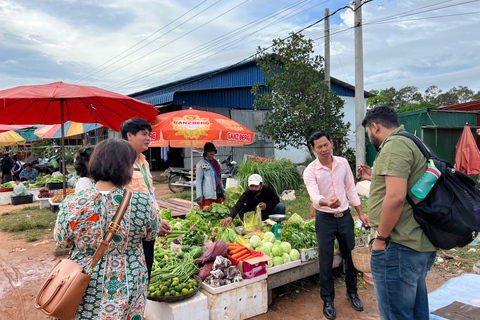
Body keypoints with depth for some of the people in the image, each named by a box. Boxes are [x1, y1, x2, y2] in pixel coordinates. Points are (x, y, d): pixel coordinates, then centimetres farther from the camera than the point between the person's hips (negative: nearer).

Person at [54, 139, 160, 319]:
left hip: (84, 290, 1)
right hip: (127, 289, -1)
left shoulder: (71, 204, -19)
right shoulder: (141, 203, -22)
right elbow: (152, 234, -2)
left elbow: (61, 241, -1)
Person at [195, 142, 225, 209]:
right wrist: (199, 197, -11)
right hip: (207, 195, -6)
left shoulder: (217, 163, 17)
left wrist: (223, 193, 18)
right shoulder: (201, 164, -2)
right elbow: (198, 181, -5)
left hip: (218, 193, 6)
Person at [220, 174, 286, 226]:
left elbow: (277, 200, -8)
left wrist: (266, 205, -27)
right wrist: (230, 217, -65)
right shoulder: (247, 194, -28)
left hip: (266, 215, 1)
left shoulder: (268, 190, -22)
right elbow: (237, 206, -44)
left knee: (281, 206, -24)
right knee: (241, 210, -29)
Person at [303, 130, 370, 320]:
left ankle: (352, 292, 38)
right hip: (325, 219, -3)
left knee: (351, 256, 15)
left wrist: (360, 213, 8)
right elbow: (314, 196, -28)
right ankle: (328, 300, 21)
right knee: (325, 261, 3)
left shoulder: (343, 163, -1)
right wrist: (327, 202, -49)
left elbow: (351, 189, 7)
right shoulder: (310, 171, -14)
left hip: (345, 216, 4)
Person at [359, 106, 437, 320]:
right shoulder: (412, 143, 17)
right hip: (422, 245, 11)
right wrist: (376, 178, 21)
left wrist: (381, 238, -15)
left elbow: (396, 197, -25)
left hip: (400, 247, -10)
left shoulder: (394, 145, -15)